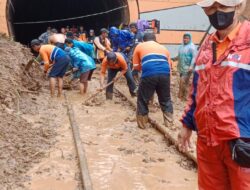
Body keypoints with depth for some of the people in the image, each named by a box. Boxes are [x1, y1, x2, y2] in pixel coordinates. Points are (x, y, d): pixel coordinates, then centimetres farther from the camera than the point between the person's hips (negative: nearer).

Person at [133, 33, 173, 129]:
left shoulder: (140, 46, 23)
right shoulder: (163, 48, 30)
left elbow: (136, 66, 22)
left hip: (149, 74, -3)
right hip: (165, 74, 3)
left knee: (143, 100, 15)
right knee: (166, 100, 21)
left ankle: (143, 124, 22)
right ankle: (169, 123, 23)